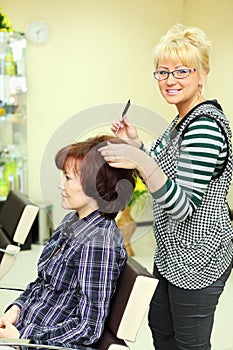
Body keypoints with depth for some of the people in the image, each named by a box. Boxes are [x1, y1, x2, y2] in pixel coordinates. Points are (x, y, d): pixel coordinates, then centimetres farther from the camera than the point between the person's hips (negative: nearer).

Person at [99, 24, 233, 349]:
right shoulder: (183, 120, 8)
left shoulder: (206, 126, -23)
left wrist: (143, 163, -37)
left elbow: (182, 207, -27)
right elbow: (165, 176, 16)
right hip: (174, 252, 10)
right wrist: (136, 145, 4)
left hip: (197, 258, -10)